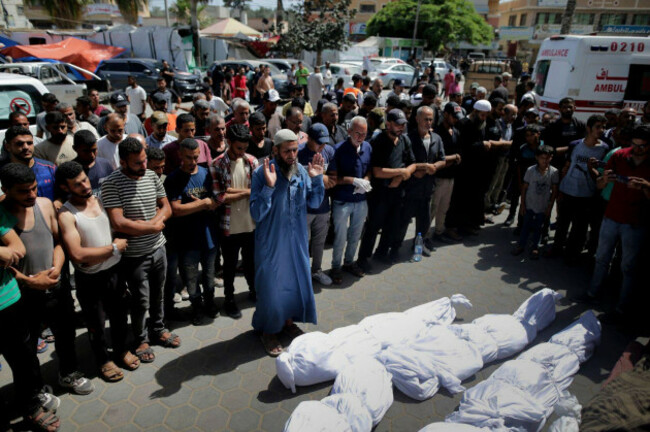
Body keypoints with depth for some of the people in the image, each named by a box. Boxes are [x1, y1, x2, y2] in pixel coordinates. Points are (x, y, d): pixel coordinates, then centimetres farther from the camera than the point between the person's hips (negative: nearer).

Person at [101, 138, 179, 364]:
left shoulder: (151, 175, -1)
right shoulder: (111, 184, -18)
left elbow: (166, 207, 4)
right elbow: (118, 223, -25)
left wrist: (150, 223, -16)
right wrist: (154, 227, -15)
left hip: (158, 248, 5)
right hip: (134, 255, -5)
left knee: (157, 295, 21)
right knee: (141, 301, 9)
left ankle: (158, 329, 43)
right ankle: (140, 339, 33)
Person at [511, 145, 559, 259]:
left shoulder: (554, 172, -12)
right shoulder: (530, 170, -12)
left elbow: (554, 191, -6)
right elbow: (524, 188, -3)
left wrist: (549, 208, -5)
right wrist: (522, 204, -2)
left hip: (543, 207, 0)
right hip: (529, 205, 0)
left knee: (538, 228, 13)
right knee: (526, 226, 12)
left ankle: (535, 247, 28)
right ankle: (521, 245, 26)